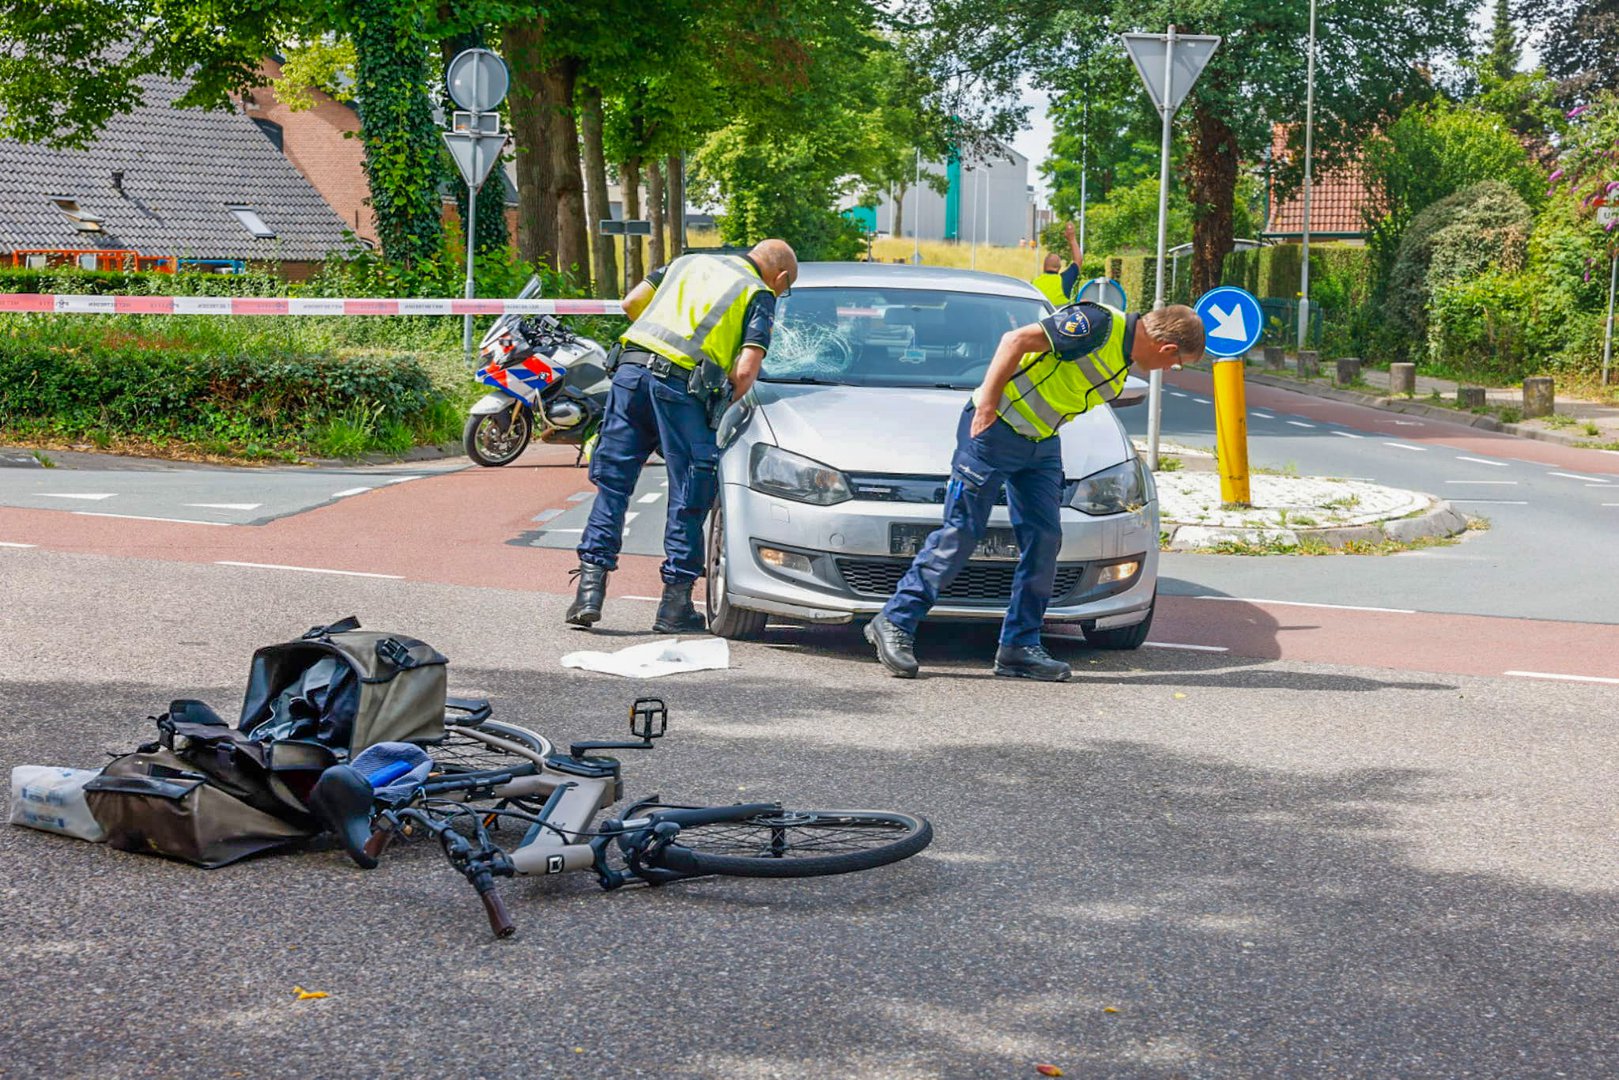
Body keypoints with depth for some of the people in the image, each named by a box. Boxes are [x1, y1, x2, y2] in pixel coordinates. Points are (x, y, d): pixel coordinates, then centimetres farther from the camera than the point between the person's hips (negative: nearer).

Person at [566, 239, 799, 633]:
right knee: (688, 498, 5)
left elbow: (631, 302, 23)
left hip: (631, 365, 5)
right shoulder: (760, 295, 10)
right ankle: (675, 605, 7)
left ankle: (590, 586, 0)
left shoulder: (690, 260, 26)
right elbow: (746, 370, -3)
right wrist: (723, 406, 12)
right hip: (681, 384, -4)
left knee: (612, 485, 7)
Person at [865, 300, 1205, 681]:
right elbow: (1017, 339, -24)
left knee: (1044, 538, 2)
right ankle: (895, 622, 3)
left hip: (1041, 444, 9)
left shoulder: (1121, 365, 11)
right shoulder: (1098, 324, -19)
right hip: (993, 427, -9)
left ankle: (1019, 646, 9)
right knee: (961, 533, -6)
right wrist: (987, 399, -27)